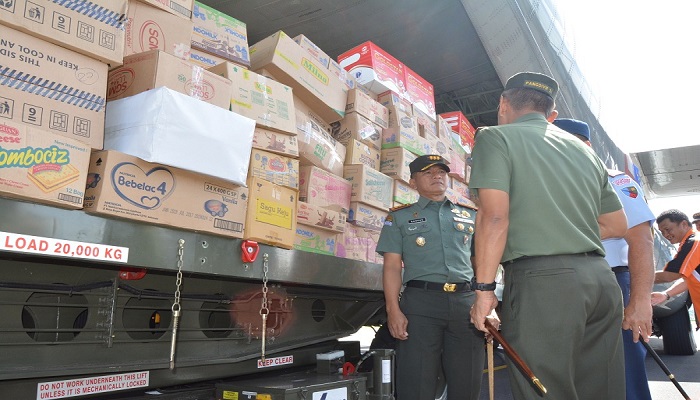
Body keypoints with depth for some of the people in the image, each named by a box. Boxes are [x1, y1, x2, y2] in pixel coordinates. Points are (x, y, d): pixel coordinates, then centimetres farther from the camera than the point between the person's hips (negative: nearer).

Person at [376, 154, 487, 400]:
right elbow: (392, 266, 4)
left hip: (466, 301, 3)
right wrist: (393, 310, -9)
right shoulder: (400, 217, 12)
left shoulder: (470, 215, 20)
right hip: (421, 301, -2)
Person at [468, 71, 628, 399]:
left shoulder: (495, 138, 1)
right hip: (601, 277, 7)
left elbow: (494, 217, -12)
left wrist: (484, 288, -9)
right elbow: (617, 226, 23)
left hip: (541, 279, -7)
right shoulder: (584, 150, 21)